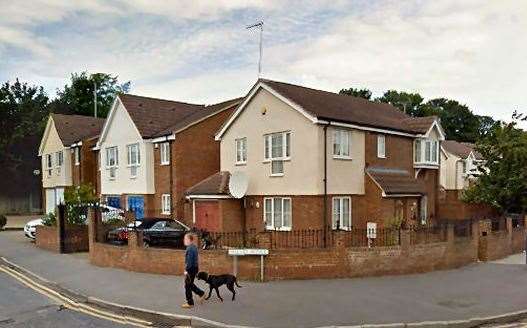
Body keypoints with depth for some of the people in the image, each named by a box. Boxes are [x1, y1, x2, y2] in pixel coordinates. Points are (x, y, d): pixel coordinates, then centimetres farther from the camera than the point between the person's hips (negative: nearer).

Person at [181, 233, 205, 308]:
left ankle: (190, 303, 12)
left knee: (188, 285, 3)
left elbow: (189, 260, -24)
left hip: (191, 269, -10)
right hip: (195, 268, 10)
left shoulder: (190, 248, -21)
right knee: (190, 284, 22)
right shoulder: (194, 247, 10)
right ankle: (201, 294, 27)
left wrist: (186, 270, -21)